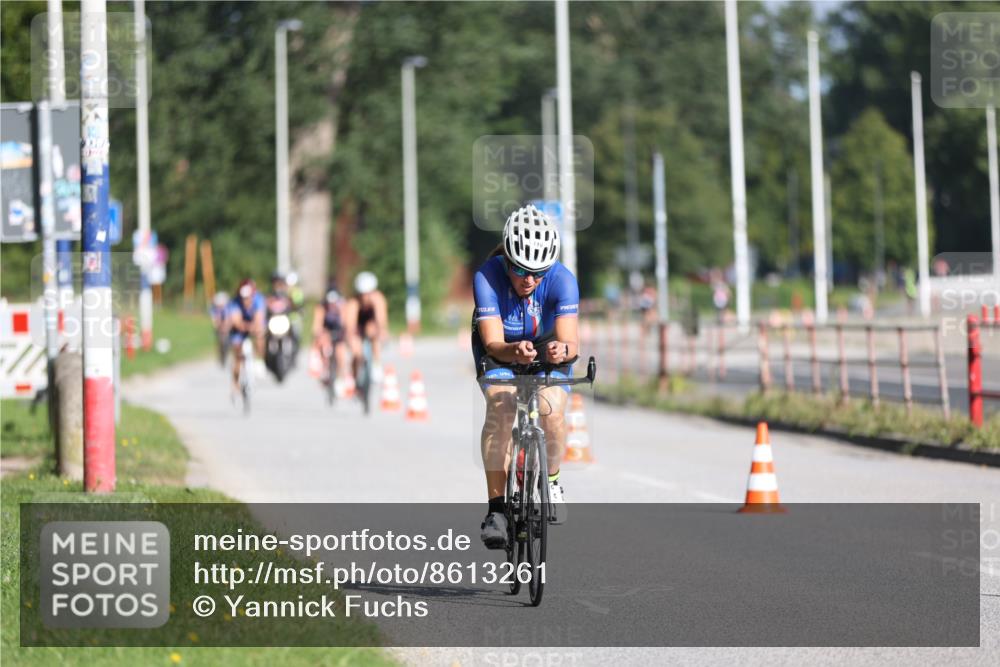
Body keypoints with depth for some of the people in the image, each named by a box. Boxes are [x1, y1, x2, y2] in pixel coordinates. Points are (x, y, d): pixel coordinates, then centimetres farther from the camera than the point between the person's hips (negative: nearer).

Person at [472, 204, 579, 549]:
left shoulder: (562, 280, -28)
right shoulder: (487, 277, -30)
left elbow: (570, 340, -36)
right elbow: (493, 344, -35)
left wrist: (563, 349, -61)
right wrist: (514, 351, -58)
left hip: (549, 354, 1)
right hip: (500, 354, -1)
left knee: (551, 409, -26)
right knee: (500, 407, -29)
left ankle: (551, 480, 4)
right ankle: (496, 506, -24)